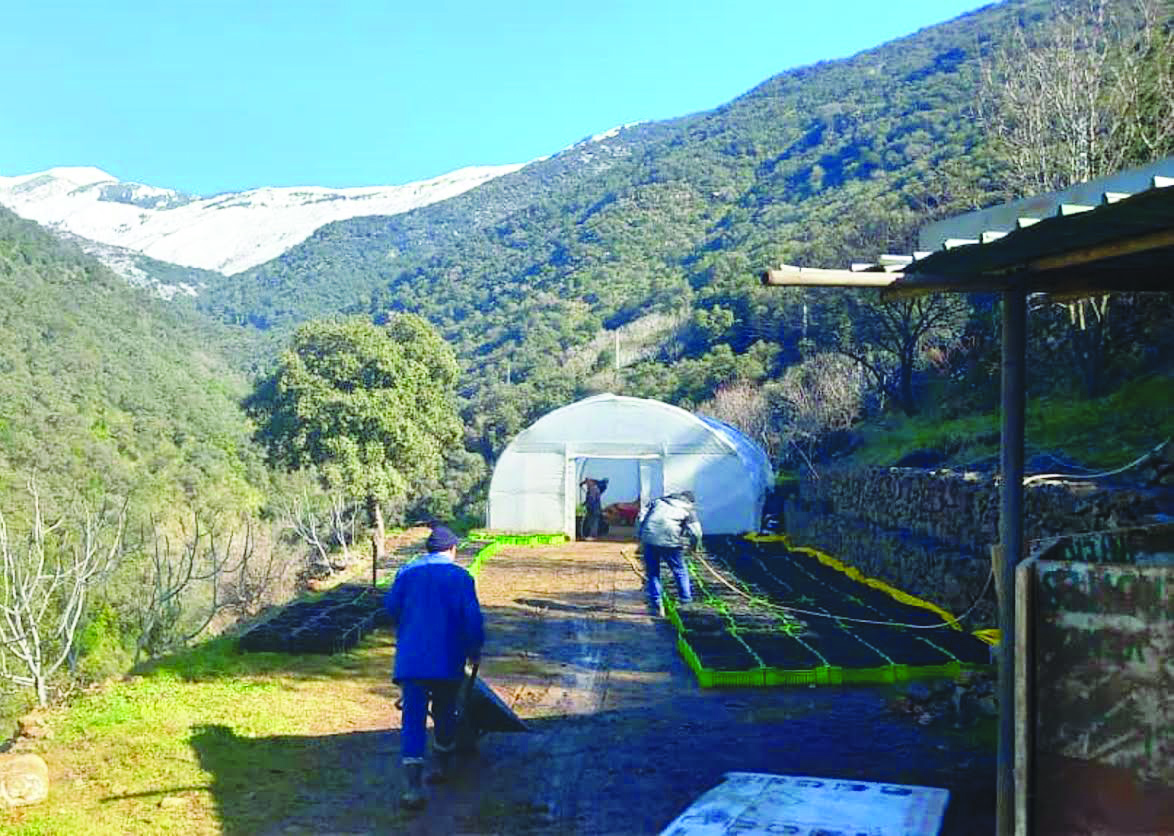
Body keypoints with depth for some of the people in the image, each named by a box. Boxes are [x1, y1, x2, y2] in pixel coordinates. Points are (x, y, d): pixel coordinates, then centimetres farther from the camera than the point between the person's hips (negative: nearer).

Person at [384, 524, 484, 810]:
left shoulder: (407, 573, 6)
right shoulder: (460, 578, -1)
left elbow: (391, 606, 5)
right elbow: (473, 619, -6)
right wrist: (475, 651, 9)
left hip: (411, 660, 1)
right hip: (448, 661, -1)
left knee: (413, 719, -3)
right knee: (445, 713, 20)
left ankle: (414, 786, -14)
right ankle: (442, 767, 33)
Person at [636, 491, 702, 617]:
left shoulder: (658, 501, 24)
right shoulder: (688, 509, 14)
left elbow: (641, 517, 15)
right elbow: (696, 532, 5)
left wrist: (639, 536, 18)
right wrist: (693, 545, 23)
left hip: (649, 539, 3)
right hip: (670, 541, -2)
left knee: (652, 572, 14)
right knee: (680, 571, 18)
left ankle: (656, 604, 13)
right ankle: (685, 598, 27)